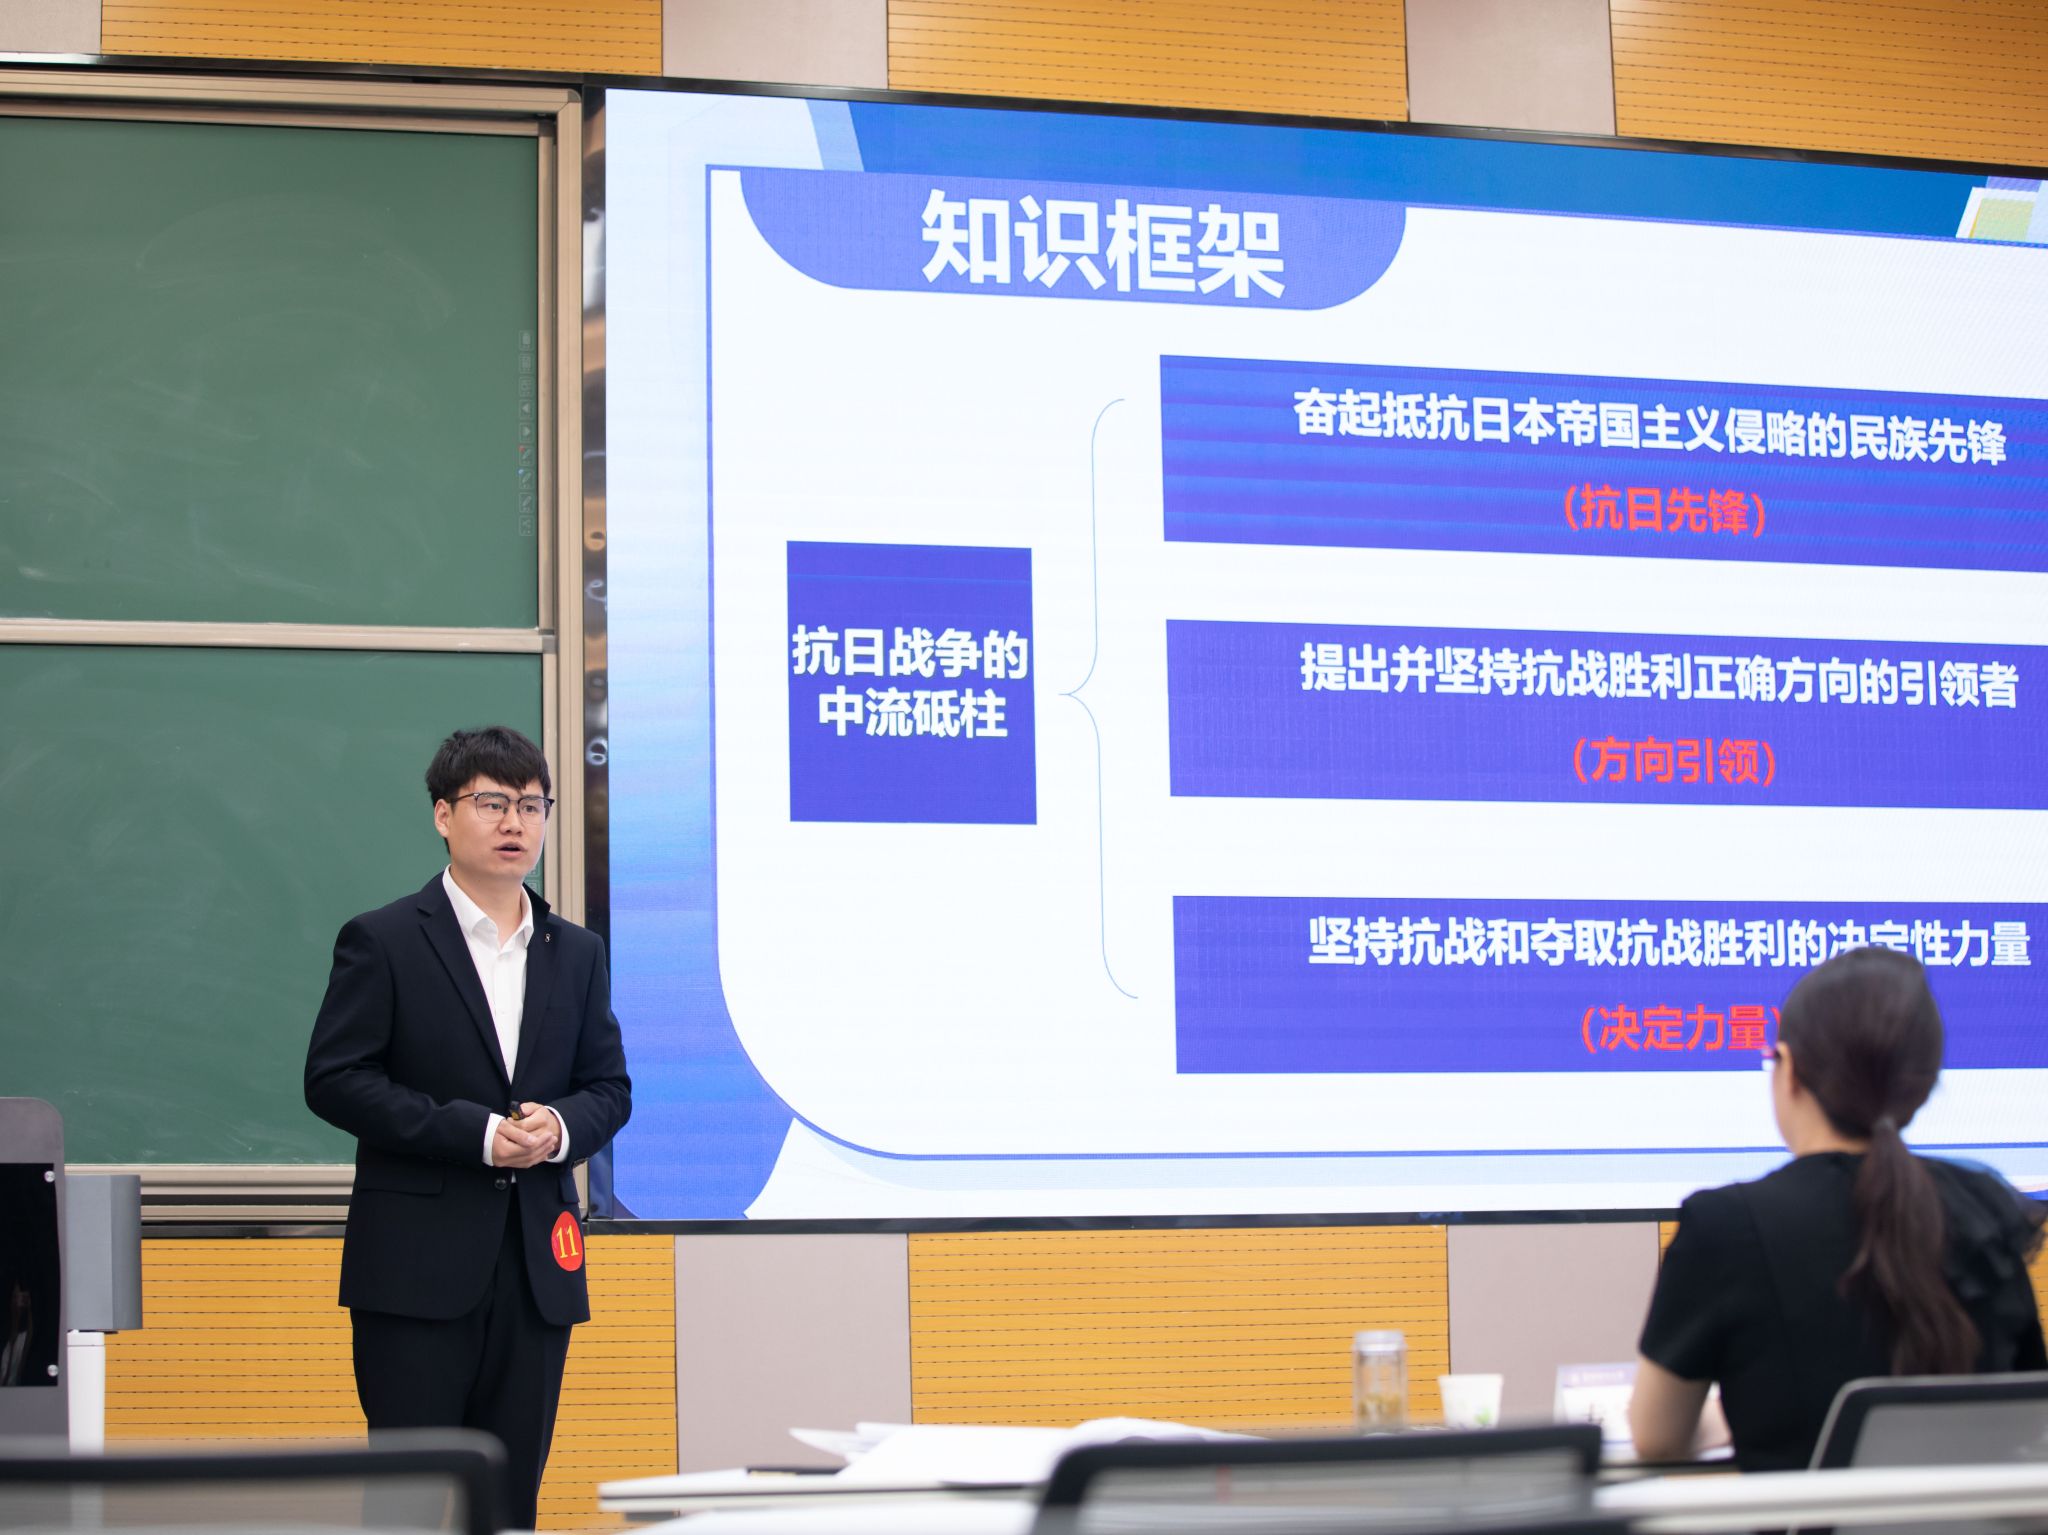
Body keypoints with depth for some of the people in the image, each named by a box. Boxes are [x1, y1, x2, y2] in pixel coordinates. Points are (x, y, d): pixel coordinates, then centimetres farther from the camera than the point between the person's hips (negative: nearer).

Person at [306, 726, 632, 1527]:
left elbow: (609, 1087, 15)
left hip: (536, 1262, 5)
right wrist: (476, 1134, -16)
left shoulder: (576, 953, 14)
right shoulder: (382, 942, -2)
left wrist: (561, 1127, -10)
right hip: (418, 1261, -5)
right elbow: (333, 1080, -8)